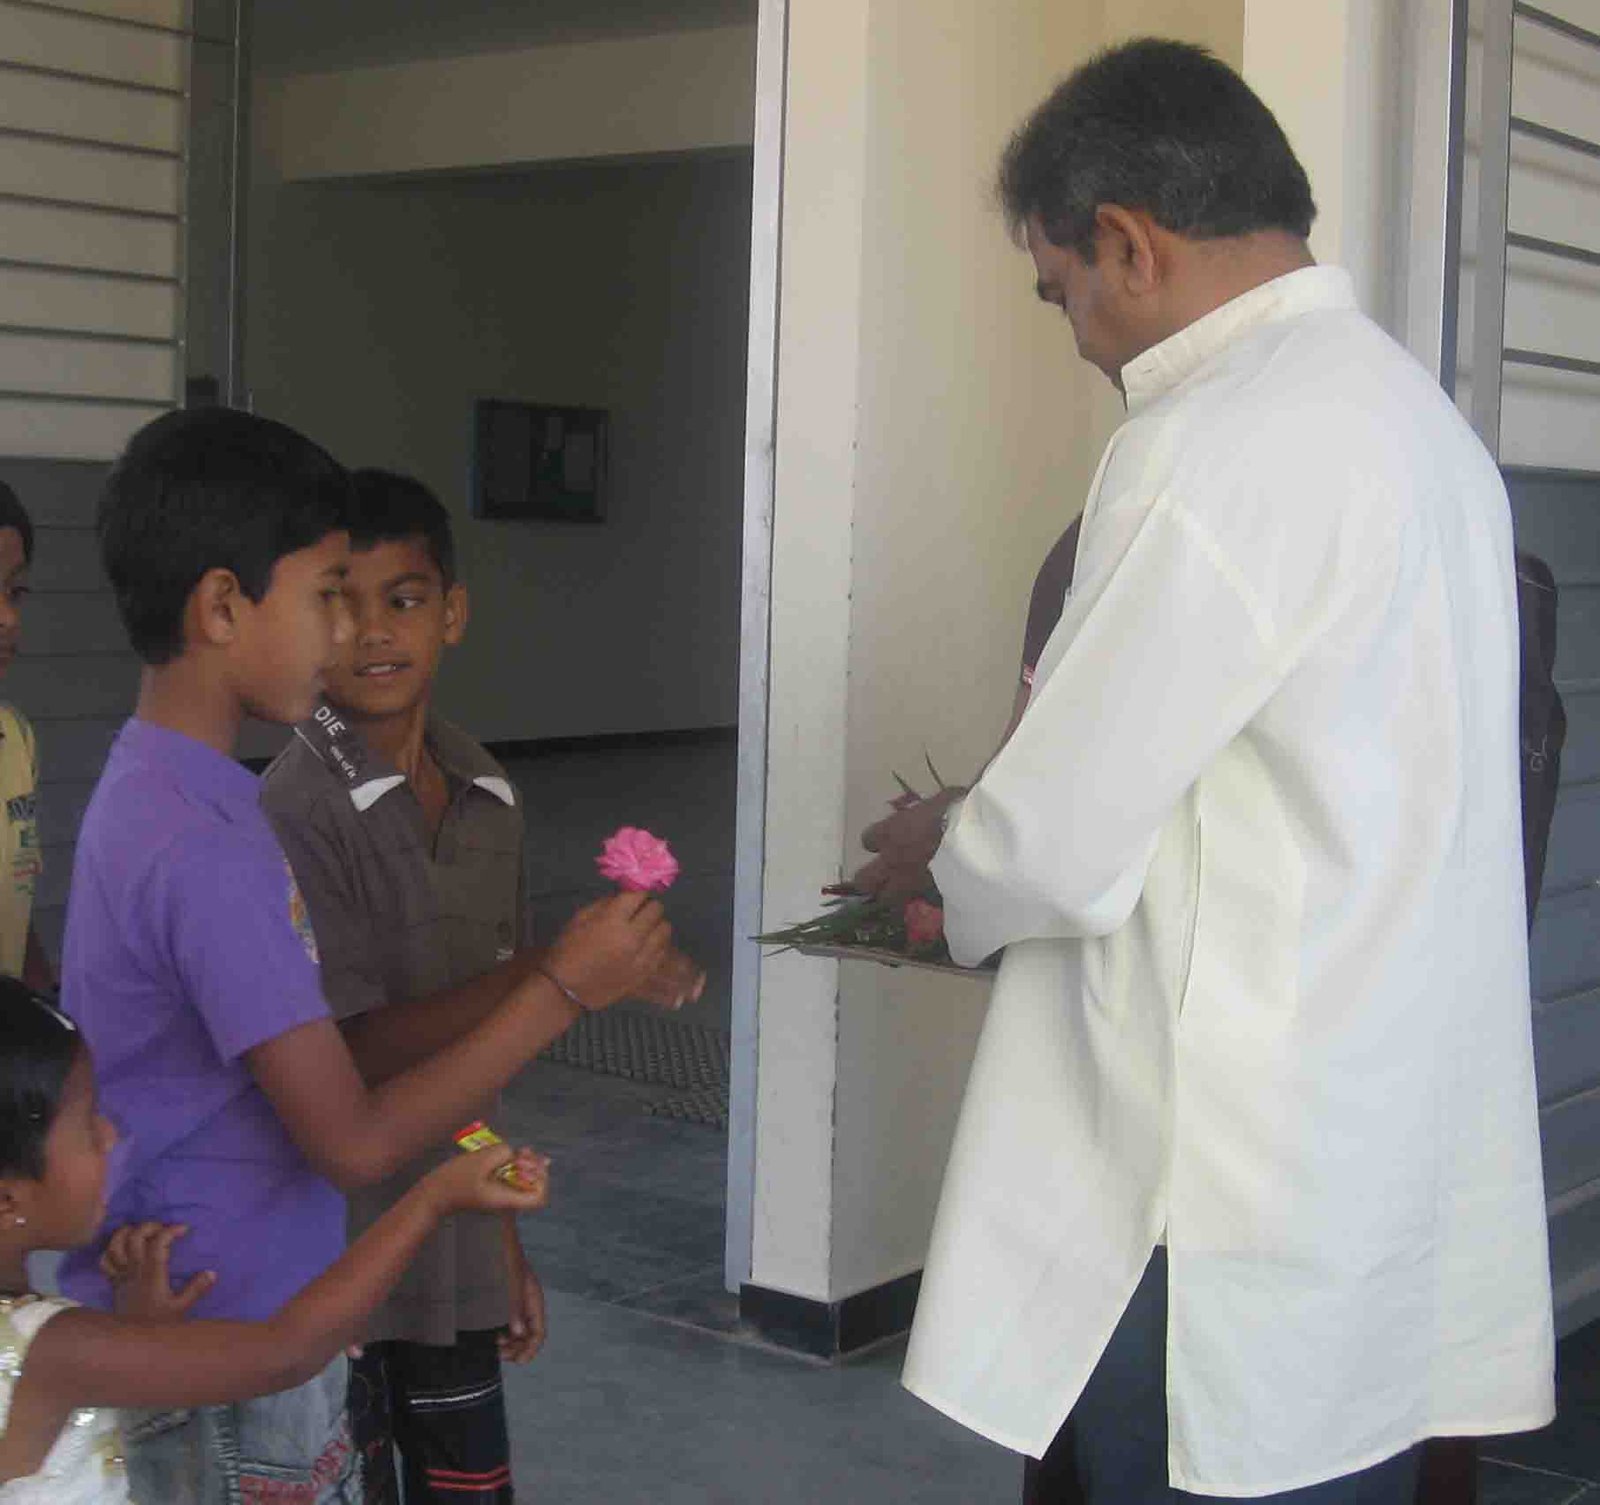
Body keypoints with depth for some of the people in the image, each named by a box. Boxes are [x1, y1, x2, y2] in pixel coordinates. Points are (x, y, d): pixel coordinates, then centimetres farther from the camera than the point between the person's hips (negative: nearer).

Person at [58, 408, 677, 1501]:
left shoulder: (169, 792, 7)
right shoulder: (203, 848, -24)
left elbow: (332, 1035, 8)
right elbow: (356, 1142, -22)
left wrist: (560, 972, 1)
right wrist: (562, 992, -15)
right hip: (221, 1374, -9)